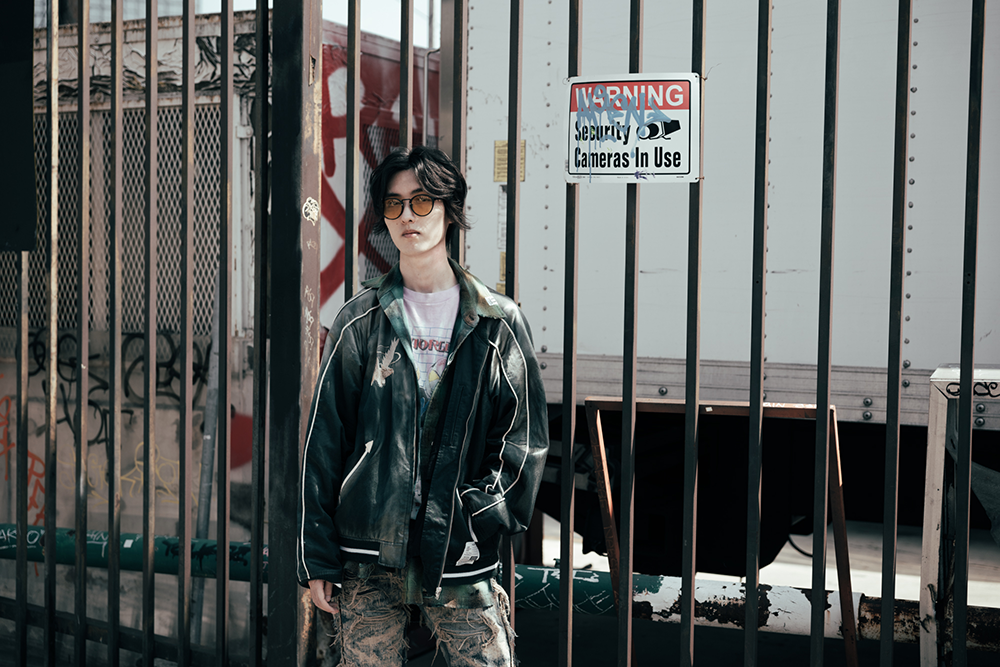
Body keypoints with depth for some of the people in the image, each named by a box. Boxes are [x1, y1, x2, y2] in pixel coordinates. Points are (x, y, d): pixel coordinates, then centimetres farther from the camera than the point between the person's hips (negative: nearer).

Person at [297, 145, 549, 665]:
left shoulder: (499, 323, 4)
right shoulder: (360, 321, 5)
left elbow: (525, 437, 5)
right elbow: (323, 442, 4)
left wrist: (483, 512, -10)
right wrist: (317, 558, 0)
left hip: (461, 561, 0)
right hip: (368, 559, 0)